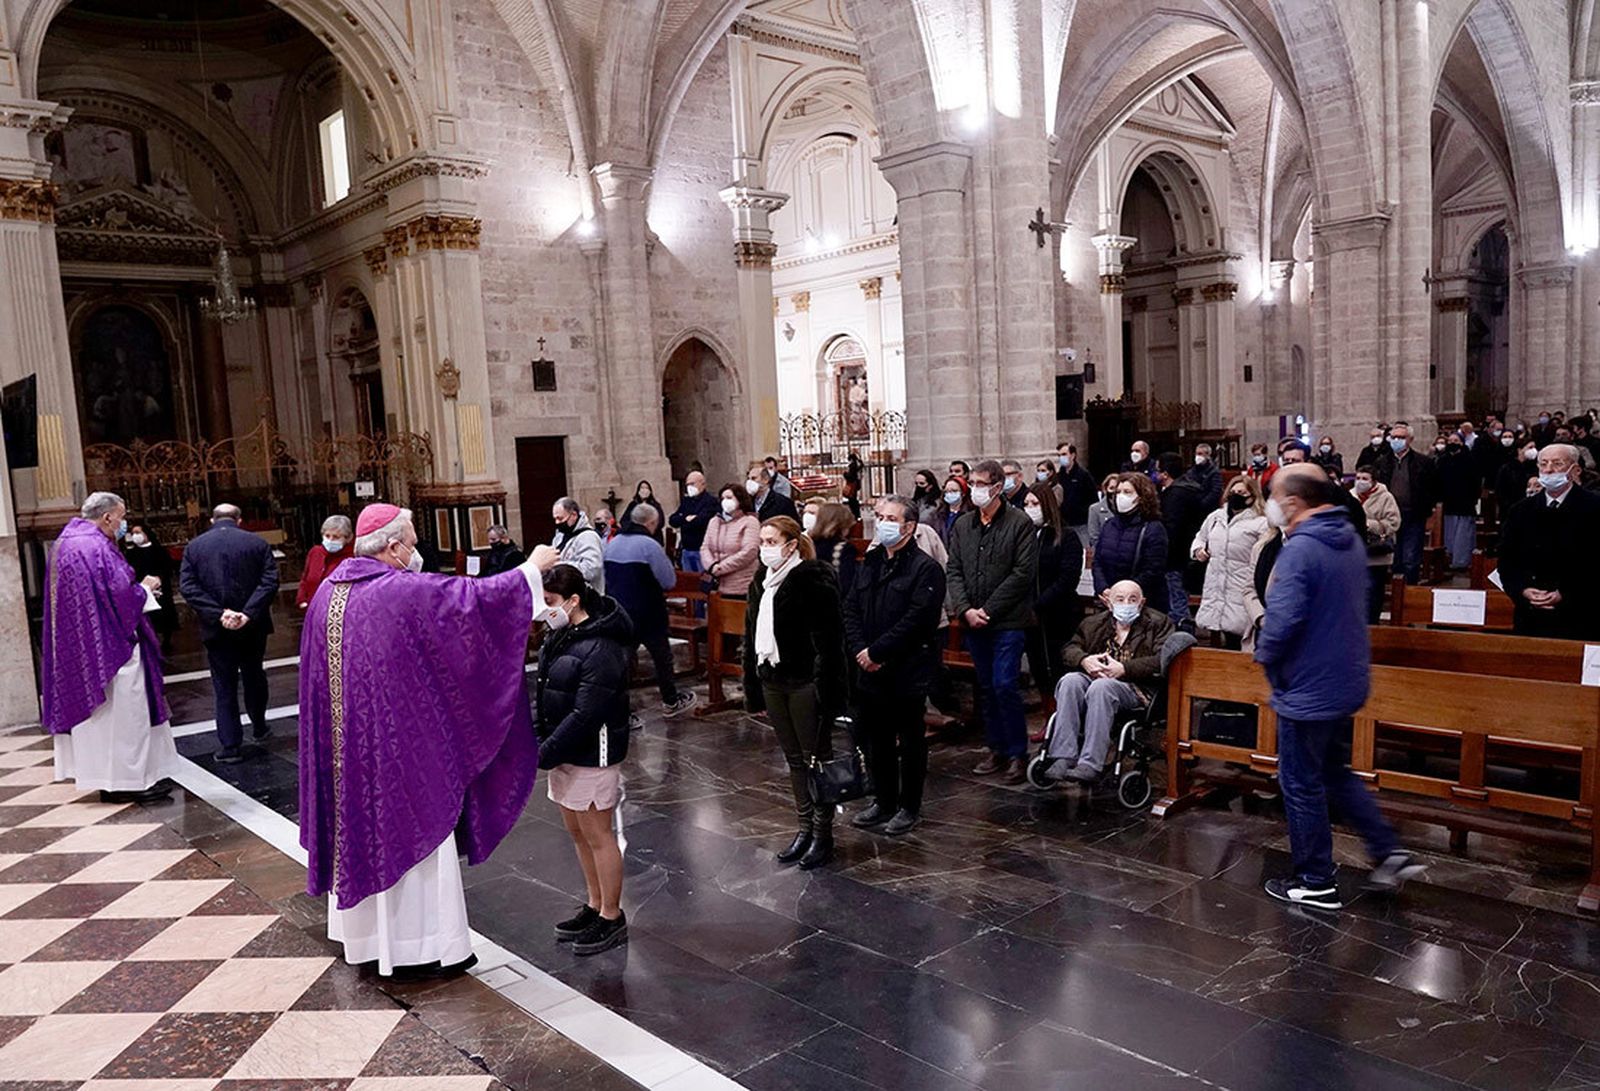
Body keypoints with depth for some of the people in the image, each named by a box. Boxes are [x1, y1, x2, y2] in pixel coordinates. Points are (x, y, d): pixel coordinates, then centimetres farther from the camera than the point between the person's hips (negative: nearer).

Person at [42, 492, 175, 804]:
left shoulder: (64, 544, 12)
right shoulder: (98, 547, -18)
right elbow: (121, 596, -22)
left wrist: (137, 588, 15)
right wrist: (144, 588, -2)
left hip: (77, 648, 10)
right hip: (108, 645, -10)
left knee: (96, 711, 14)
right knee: (123, 709, -3)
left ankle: (106, 778, 20)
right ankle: (128, 779, 1)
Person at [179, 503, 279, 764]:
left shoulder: (194, 546, 1)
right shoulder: (257, 543, -2)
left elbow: (187, 586, -9)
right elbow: (270, 582, -13)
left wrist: (219, 613, -16)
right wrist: (248, 613, -18)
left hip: (217, 629, 0)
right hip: (252, 626, 1)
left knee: (224, 688, 6)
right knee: (254, 677, 21)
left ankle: (231, 746, 7)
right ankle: (259, 726, 36)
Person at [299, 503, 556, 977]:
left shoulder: (327, 592, 3)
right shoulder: (404, 592, -20)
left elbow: (316, 672, 13)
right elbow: (475, 597, -18)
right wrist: (532, 568, -5)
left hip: (344, 744, 8)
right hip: (398, 742, -8)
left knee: (357, 826, 18)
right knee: (408, 830, 4)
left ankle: (363, 933, 32)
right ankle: (419, 945, 14)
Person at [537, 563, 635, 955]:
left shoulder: (601, 650, -23)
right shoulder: (559, 635, 6)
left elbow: (584, 715, -26)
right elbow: (543, 692, 11)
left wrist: (544, 754, -22)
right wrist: (536, 738, -1)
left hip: (592, 754, -9)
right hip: (564, 749, 9)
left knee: (598, 835, 3)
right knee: (576, 831, 19)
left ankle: (612, 918, 18)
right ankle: (594, 905, 35)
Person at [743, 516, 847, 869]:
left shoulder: (813, 579, -14)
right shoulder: (762, 582, 10)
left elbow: (827, 640, -18)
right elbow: (752, 636, 14)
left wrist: (825, 692, -22)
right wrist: (754, 691, 13)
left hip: (805, 683, -7)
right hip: (773, 681, 8)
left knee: (816, 757, 5)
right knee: (794, 759, 16)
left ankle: (823, 834, 16)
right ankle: (805, 829, 27)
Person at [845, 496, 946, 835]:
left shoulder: (925, 568, -12)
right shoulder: (869, 563, 11)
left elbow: (916, 619, -20)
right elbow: (850, 609, 7)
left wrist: (876, 651, -19)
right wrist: (859, 650, -9)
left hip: (908, 673, -6)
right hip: (870, 671, 7)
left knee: (910, 742, 7)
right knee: (877, 740, 16)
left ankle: (910, 807, 21)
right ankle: (883, 801, 31)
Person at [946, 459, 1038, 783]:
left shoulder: (1019, 523, -6)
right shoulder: (962, 525, 10)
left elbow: (1022, 573, -12)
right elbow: (954, 571, 8)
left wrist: (987, 610, -13)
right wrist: (965, 610, -8)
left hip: (1008, 622, -5)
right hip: (973, 622, 6)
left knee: (1004, 685, -9)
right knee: (986, 687, 12)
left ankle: (1017, 753, 4)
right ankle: (997, 749, 23)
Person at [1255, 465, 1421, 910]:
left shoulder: (1299, 550, -24)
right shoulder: (1351, 541, 6)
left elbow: (1282, 622, -31)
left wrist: (1266, 656, -10)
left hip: (1308, 690, -9)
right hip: (1348, 683, 9)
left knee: (1301, 785, 6)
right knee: (1334, 773, 25)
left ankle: (1315, 884, 18)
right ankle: (1388, 853, 23)